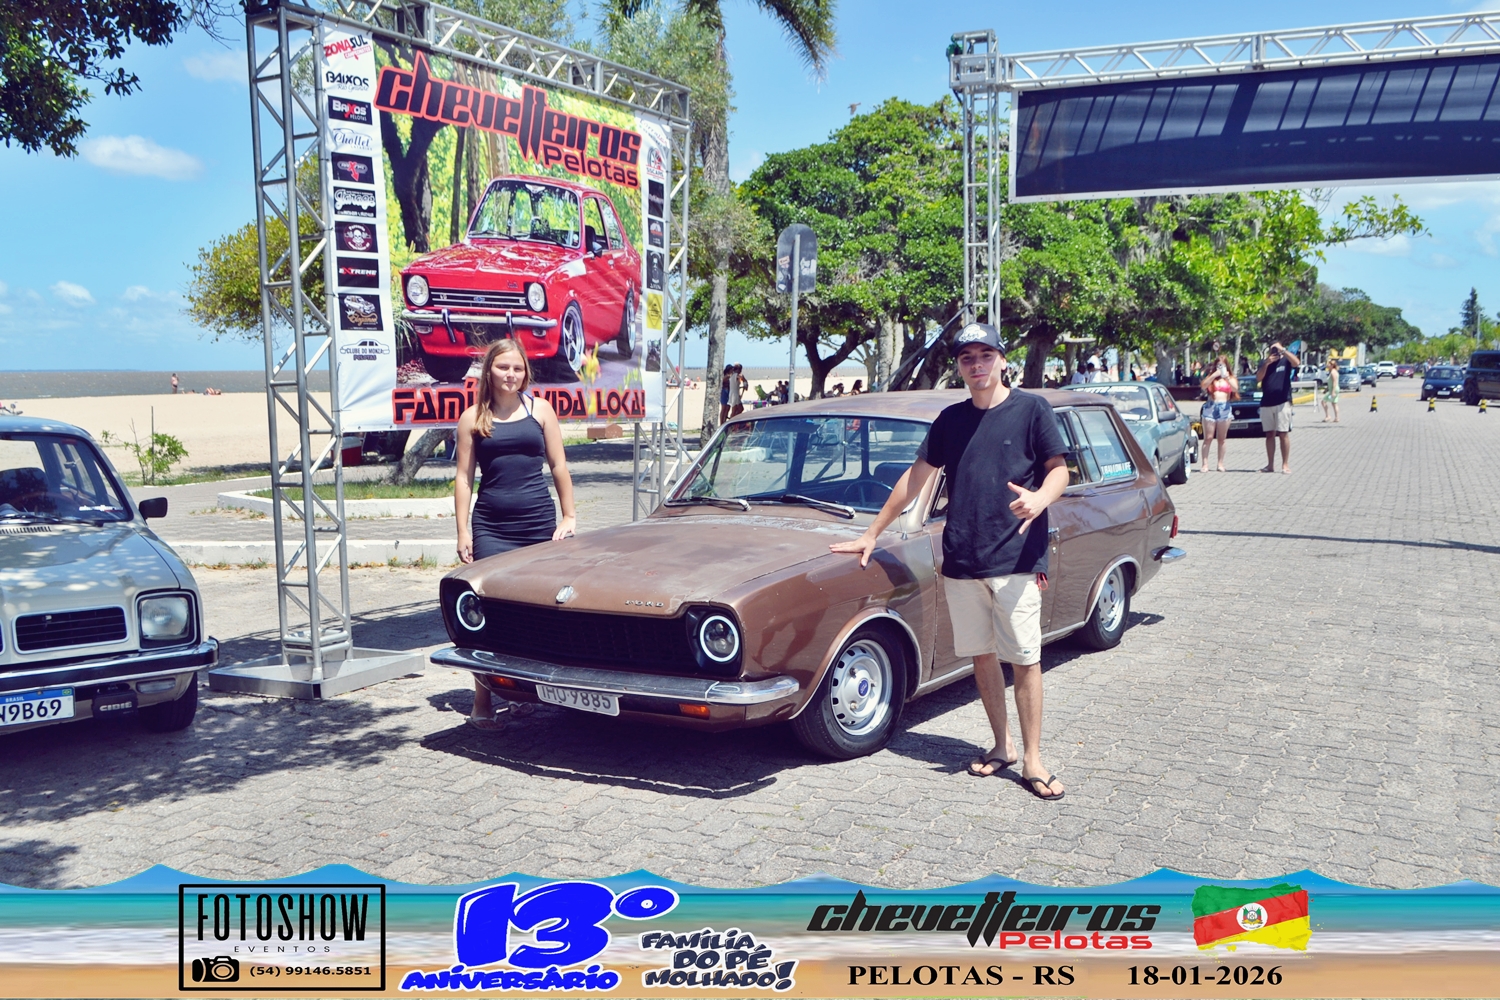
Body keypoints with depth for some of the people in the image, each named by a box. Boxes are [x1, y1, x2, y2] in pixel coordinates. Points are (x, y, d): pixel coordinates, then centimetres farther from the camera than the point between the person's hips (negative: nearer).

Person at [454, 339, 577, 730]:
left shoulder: (539, 409, 8)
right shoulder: (473, 417, 6)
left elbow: (558, 466, 9)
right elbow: (464, 476, 5)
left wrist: (568, 516, 5)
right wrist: (463, 531, 0)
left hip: (539, 522, 1)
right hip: (491, 527, -1)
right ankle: (482, 702, 0)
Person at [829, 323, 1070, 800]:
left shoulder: (1031, 408, 0)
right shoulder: (951, 419, 11)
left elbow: (1059, 470, -1)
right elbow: (915, 478, 15)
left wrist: (1039, 498, -24)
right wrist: (871, 535, 16)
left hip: (1016, 558, -4)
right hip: (960, 559, 4)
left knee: (1025, 658, -2)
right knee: (982, 654, 10)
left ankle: (1032, 759, 7)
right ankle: (1002, 744, 24)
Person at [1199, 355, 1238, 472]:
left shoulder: (1230, 378, 12)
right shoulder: (1210, 377, 12)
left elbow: (1235, 389, -7)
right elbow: (1203, 386, -7)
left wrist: (1226, 377, -17)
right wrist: (1214, 375, -15)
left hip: (1224, 408, 1)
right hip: (1210, 407, -1)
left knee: (1222, 438, 4)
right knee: (1208, 438, -5)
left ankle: (1220, 464, 7)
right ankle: (1205, 464, -8)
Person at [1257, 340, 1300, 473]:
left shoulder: (1285, 361, 1)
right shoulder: (1264, 363, 12)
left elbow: (1296, 362, -21)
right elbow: (1258, 378, -2)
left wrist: (1283, 350, -21)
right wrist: (1266, 364, -13)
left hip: (1282, 402, -4)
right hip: (1266, 403, 4)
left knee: (1283, 434, -4)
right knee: (1270, 434, 7)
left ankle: (1285, 465, -3)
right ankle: (1270, 465, 11)